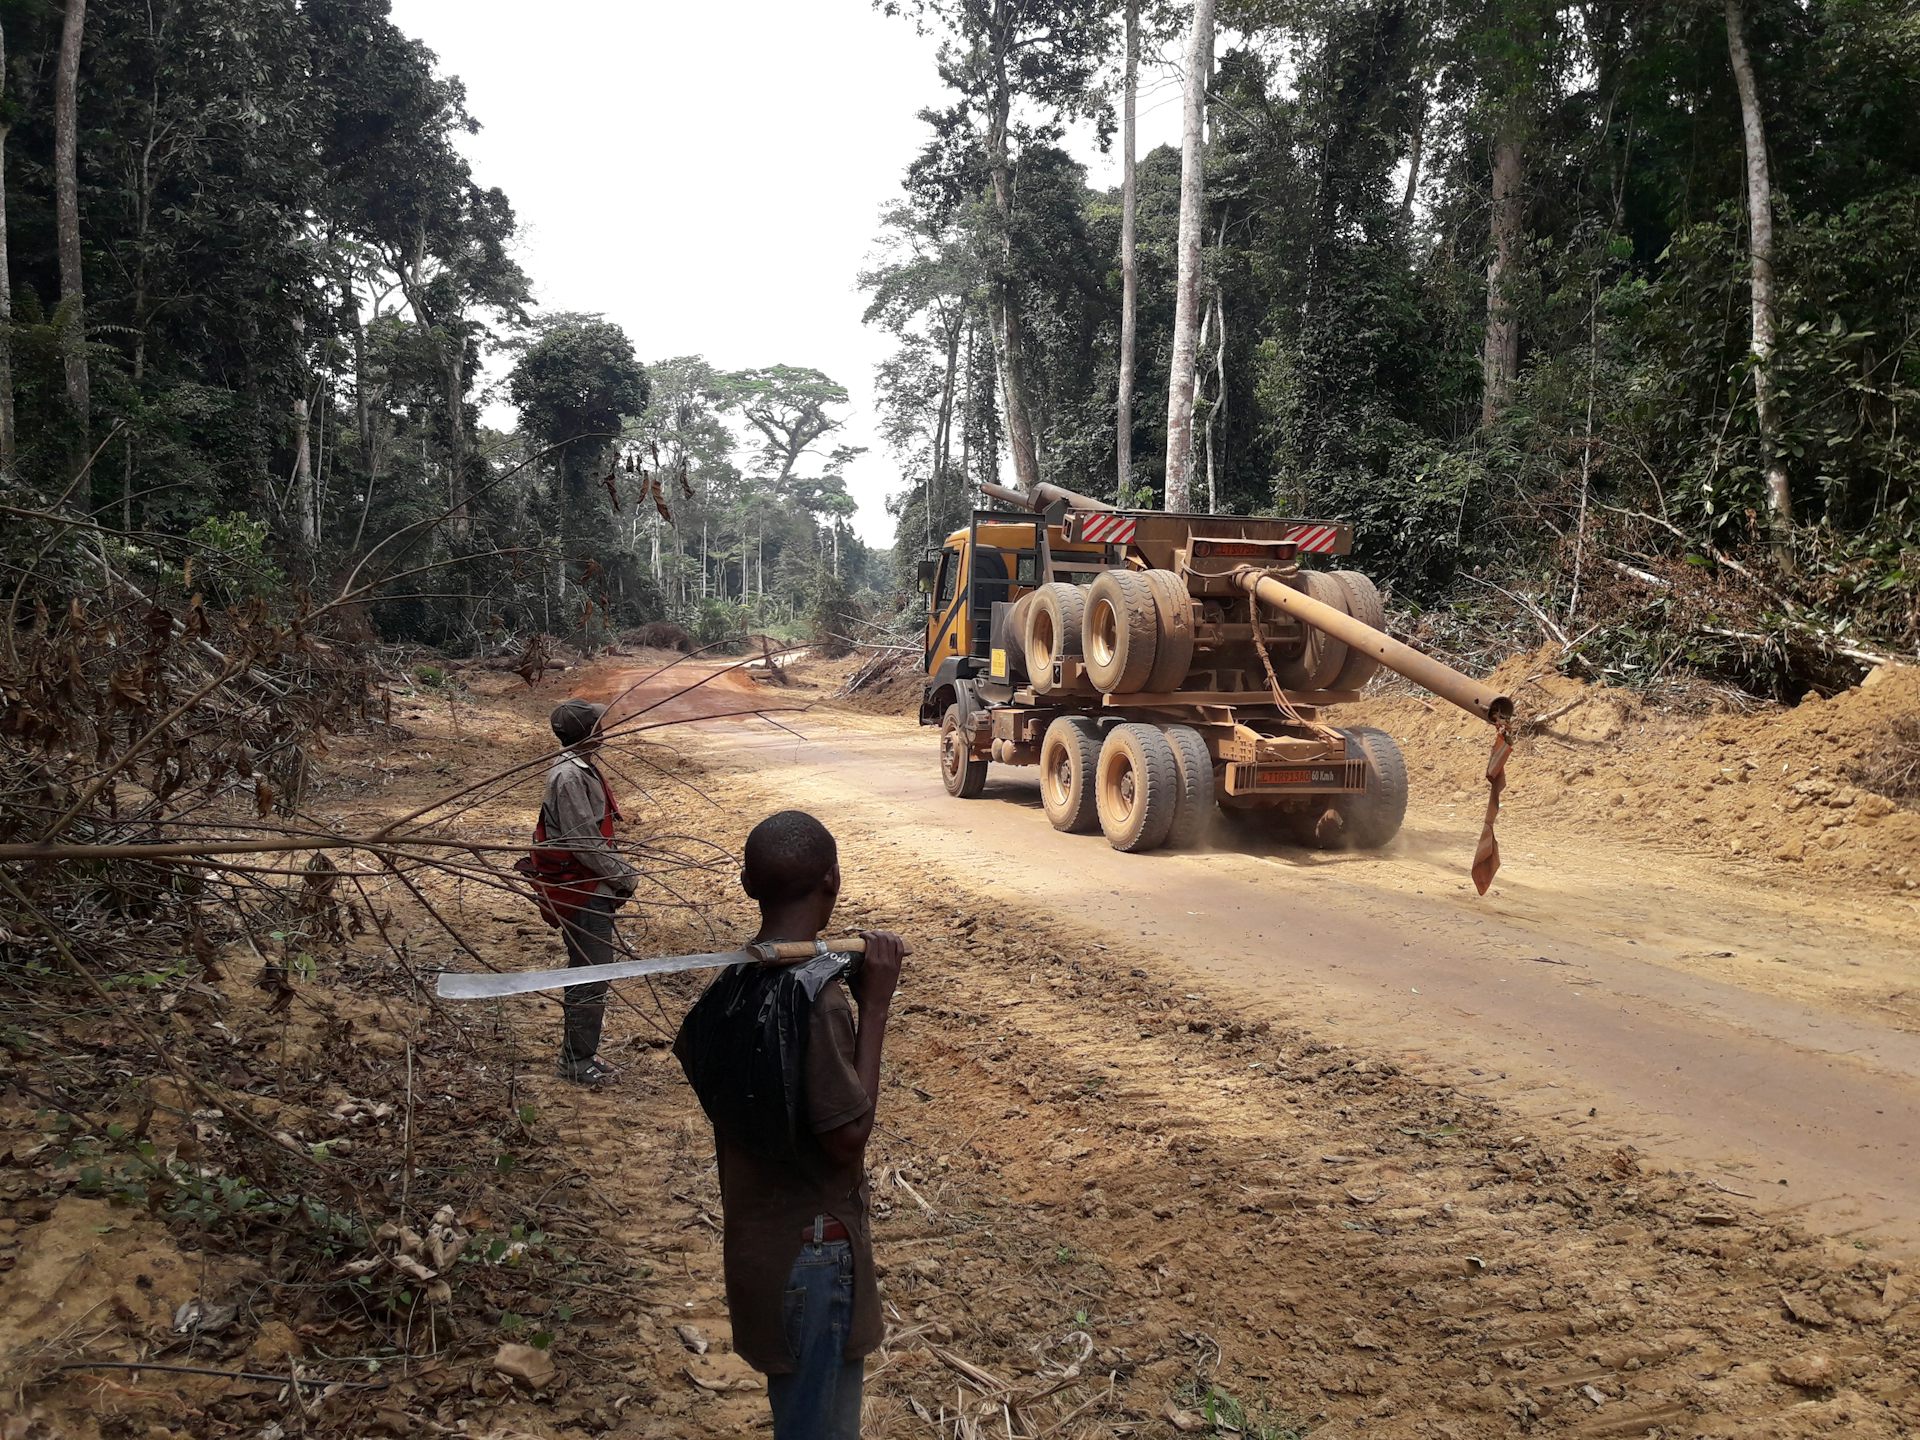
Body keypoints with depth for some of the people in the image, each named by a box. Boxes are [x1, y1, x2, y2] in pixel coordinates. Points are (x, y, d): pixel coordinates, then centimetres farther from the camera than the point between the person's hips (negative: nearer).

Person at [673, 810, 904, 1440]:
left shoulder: (732, 980, -3)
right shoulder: (817, 994, -26)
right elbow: (848, 1136, -23)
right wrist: (874, 1006, -20)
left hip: (757, 1230, 8)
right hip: (811, 1241, -8)